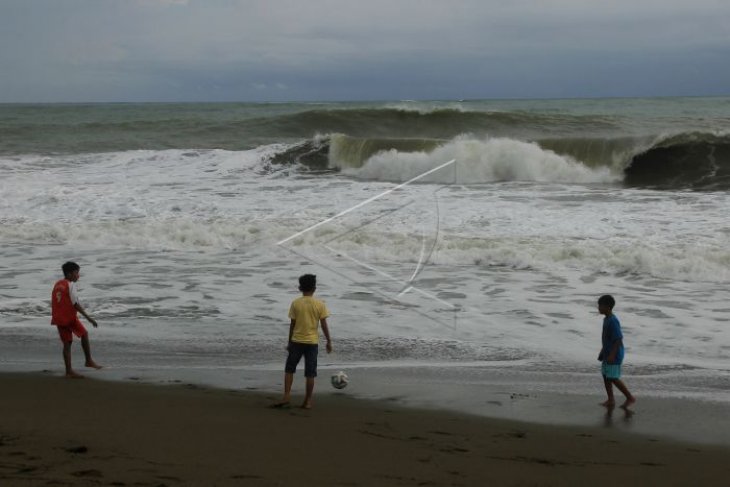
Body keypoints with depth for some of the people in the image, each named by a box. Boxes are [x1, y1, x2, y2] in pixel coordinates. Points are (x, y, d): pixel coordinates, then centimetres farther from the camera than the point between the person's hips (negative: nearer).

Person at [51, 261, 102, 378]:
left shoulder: (57, 285, 14)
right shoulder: (70, 285, -10)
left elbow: (53, 303, 16)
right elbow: (76, 304, -17)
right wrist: (88, 317, -17)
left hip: (59, 319, 7)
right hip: (70, 317, -7)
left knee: (67, 343, 8)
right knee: (84, 334, 12)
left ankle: (69, 370, 5)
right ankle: (89, 360, 15)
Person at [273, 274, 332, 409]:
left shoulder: (295, 303, -4)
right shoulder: (320, 304, -4)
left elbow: (292, 325, -1)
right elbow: (324, 325, -3)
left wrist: (289, 342, 8)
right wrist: (329, 342, 7)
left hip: (297, 341, 0)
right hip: (312, 342, 0)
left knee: (289, 369, 12)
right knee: (310, 373, 4)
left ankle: (287, 396, 2)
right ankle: (308, 401, 6)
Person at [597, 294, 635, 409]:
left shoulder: (613, 321, -22)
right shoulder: (606, 319, 9)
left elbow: (618, 339, -24)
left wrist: (612, 355, -25)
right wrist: (603, 352, 22)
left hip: (614, 356, -10)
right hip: (607, 354, 10)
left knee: (613, 378, -4)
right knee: (606, 376, 10)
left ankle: (630, 397, 8)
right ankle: (610, 400, 18)